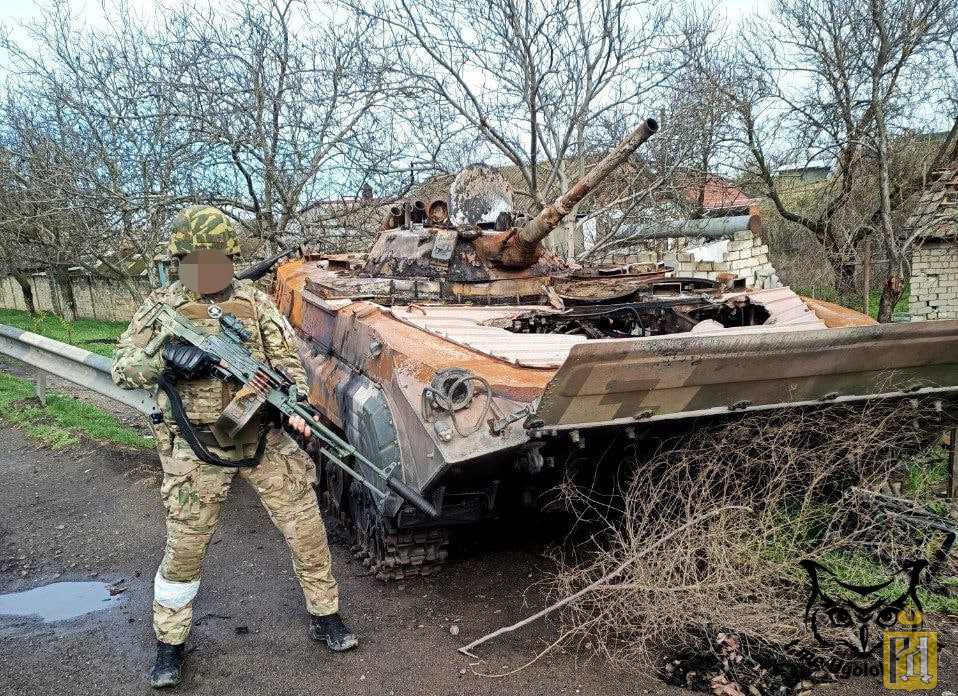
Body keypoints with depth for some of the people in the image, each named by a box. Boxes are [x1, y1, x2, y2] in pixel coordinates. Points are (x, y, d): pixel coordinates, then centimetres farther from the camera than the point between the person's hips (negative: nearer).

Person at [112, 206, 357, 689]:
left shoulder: (255, 301, 2)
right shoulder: (161, 307, 0)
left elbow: (287, 359, 0)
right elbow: (122, 368, -2)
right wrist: (165, 357, -22)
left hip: (265, 440, 1)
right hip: (196, 450, -1)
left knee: (307, 530, 4)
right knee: (184, 548, 7)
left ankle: (325, 618, 25)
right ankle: (169, 645, 29)